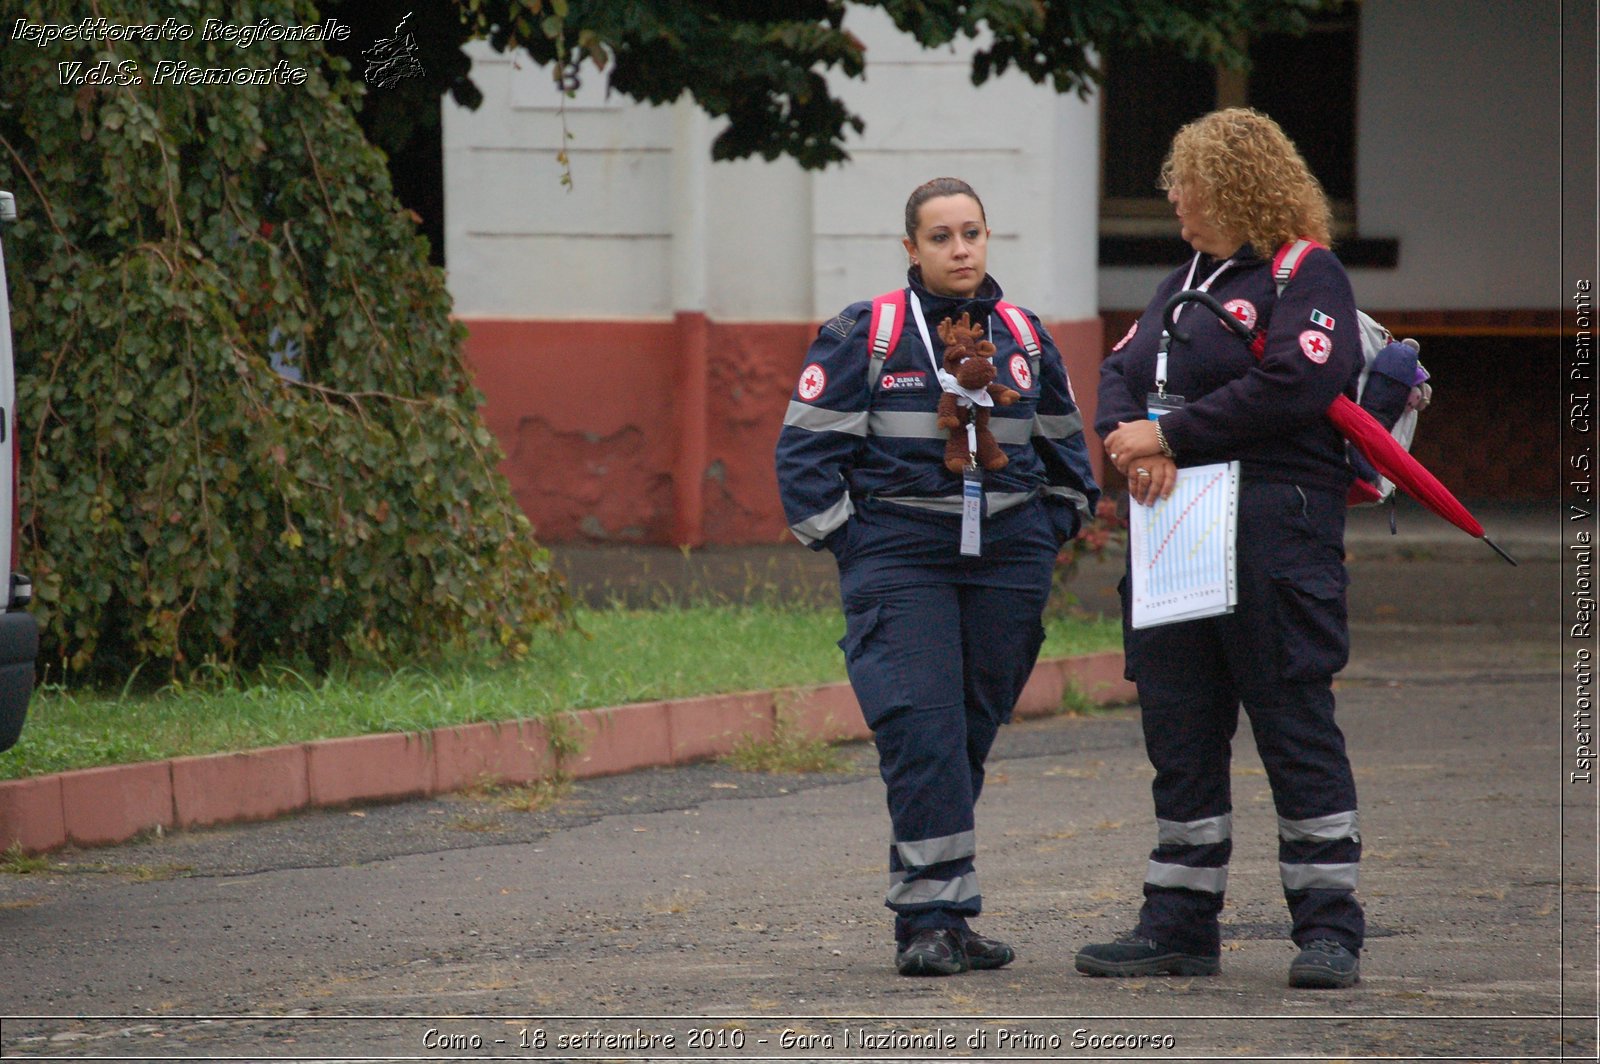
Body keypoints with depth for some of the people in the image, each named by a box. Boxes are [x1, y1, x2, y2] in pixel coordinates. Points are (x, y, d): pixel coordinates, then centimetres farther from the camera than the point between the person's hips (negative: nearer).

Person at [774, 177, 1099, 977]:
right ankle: (928, 918, -14)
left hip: (1006, 561, 4)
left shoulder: (1026, 339, 13)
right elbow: (806, 447, 1)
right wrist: (844, 540, -5)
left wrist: (1050, 532, 13)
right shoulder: (863, 335, 0)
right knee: (921, 733, -15)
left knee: (972, 733, 5)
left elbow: (1064, 448, 25)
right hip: (898, 556, -4)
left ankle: (944, 914, 13)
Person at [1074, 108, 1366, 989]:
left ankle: (1329, 929, -3)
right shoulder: (1186, 281, 21)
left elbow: (1291, 389, -19)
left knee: (1295, 732, -6)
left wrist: (1169, 435, -14)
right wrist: (1130, 440, -5)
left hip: (1274, 533, -8)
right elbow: (1119, 373, 18)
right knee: (1180, 739, 9)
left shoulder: (1304, 277, -6)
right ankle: (1180, 926, 15)